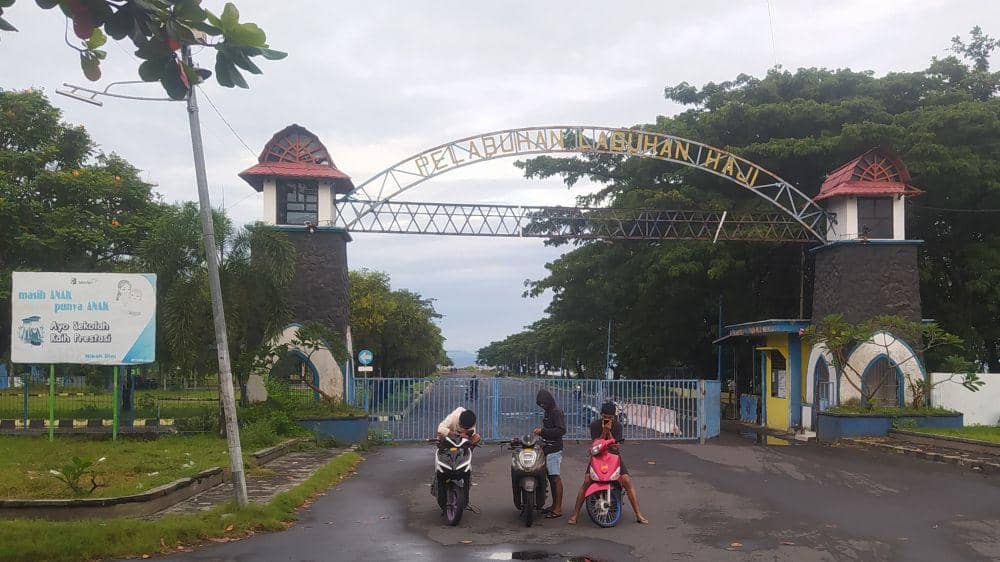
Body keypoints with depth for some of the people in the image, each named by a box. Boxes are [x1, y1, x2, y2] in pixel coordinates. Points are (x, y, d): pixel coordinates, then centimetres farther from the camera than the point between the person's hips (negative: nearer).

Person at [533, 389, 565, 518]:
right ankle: (554, 505, 21)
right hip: (548, 449, 10)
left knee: (555, 478, -8)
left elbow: (561, 430, -23)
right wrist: (541, 431, 13)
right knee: (551, 478, 13)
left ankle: (558, 509, -7)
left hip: (554, 450, -10)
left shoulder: (557, 412, -12)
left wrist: (543, 431, -21)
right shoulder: (548, 412, 18)